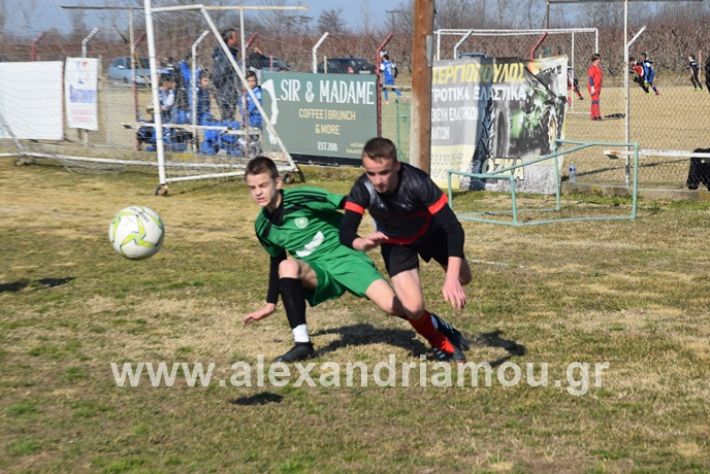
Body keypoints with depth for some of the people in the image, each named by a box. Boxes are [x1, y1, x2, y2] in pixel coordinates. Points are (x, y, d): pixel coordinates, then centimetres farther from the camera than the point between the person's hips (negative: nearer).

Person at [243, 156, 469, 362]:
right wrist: (270, 304, 26)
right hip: (317, 273, 4)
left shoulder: (301, 199, -14)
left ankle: (442, 332, 6)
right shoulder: (263, 227, 4)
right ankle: (302, 343, -27)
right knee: (287, 266, -29)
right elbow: (276, 261, 21)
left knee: (391, 305, -21)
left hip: (345, 257, -4)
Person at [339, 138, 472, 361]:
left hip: (430, 230, 0)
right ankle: (444, 343, 15)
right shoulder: (362, 190, -34)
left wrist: (452, 278, -51)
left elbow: (453, 228, -40)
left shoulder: (417, 182, -40)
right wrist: (362, 243, -60)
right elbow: (345, 233, -35)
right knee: (413, 308, -16)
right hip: (395, 243, 0)